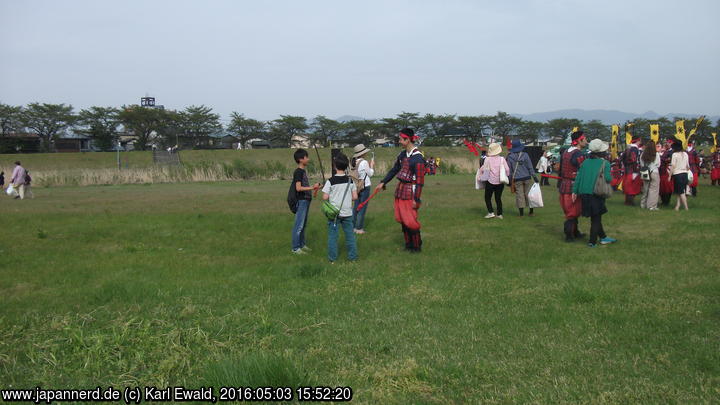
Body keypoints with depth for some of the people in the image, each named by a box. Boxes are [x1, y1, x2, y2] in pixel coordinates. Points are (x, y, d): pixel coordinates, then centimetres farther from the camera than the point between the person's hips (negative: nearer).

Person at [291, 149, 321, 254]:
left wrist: (314, 187, 13)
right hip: (301, 201, -10)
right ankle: (295, 248, 0)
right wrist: (312, 187, -21)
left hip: (306, 201, 10)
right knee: (299, 225, -5)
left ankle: (302, 244, 25)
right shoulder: (298, 172, -15)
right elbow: (298, 188, -22)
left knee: (304, 225, 16)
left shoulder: (303, 171, 14)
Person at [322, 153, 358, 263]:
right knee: (349, 234, 12)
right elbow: (355, 197, -3)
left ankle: (332, 258, 12)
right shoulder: (350, 180, -2)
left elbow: (325, 197, -12)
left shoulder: (330, 181, -12)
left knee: (332, 235, 7)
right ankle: (353, 256, 17)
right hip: (347, 212, 2)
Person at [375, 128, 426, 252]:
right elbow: (394, 170, 19)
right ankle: (408, 244, 27)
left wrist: (416, 199, -18)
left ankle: (417, 246, 13)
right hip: (400, 190, 8)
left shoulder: (418, 157, -17)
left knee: (410, 220, -4)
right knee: (402, 219, 13)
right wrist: (382, 183, 12)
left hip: (410, 192, -8)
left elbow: (420, 180, -17)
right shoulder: (402, 154, 7)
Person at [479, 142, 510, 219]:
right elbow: (507, 169, -6)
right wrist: (507, 177, 9)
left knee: (487, 198, 9)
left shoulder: (487, 159, -9)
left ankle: (491, 212, -4)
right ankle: (499, 213, 11)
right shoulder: (502, 159, -4)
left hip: (490, 182, -3)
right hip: (500, 182, 3)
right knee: (498, 198, 13)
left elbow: (483, 169, -11)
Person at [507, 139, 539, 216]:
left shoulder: (510, 157, -2)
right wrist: (534, 176, 2)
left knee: (519, 195, 5)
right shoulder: (525, 155, -6)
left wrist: (510, 179, 12)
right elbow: (530, 167, -3)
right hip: (526, 178, 0)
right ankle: (531, 212, 13)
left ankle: (521, 212, 6)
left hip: (517, 179, 1)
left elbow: (509, 169, 3)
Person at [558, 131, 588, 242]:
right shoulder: (579, 154, -17)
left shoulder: (565, 152, 10)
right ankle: (569, 236, 6)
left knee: (573, 212, 19)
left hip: (564, 186, 9)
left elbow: (560, 170, 16)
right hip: (574, 187, -9)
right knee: (573, 212, 1)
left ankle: (575, 233, 29)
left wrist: (559, 185, 23)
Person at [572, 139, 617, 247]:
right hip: (597, 194, -5)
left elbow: (578, 177, 3)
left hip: (585, 194, 5)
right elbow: (608, 178, -15)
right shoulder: (605, 163, -7)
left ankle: (603, 237, 29)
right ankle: (592, 242, 8)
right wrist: (611, 179, 8)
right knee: (596, 218, 7)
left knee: (595, 217, 17)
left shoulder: (585, 162, 7)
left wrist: (575, 191, 5)